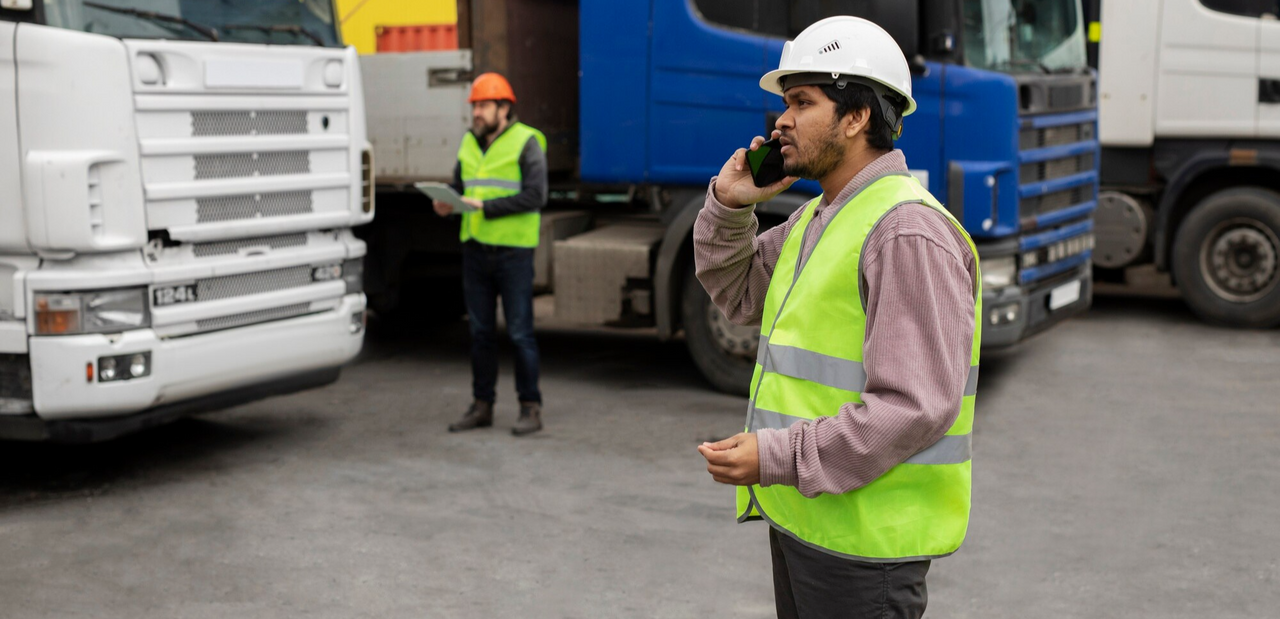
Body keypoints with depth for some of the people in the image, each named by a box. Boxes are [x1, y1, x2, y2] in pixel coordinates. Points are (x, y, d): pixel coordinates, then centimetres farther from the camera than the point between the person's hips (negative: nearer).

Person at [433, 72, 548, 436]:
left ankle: (531, 409, 6)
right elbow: (459, 186, 18)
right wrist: (447, 204, -5)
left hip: (514, 252, -6)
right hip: (475, 251, 6)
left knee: (520, 333, -2)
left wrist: (486, 206, -18)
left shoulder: (526, 143, -6)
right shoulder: (470, 143, 13)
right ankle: (482, 406, 17)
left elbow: (535, 196, -15)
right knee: (481, 332, 9)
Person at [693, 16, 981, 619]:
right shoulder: (816, 218, 12)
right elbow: (738, 294, 21)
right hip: (803, 516, 9)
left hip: (864, 540, -9)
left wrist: (777, 458, -26)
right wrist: (729, 205, 4)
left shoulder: (908, 233, -20)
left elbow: (918, 406, -25)